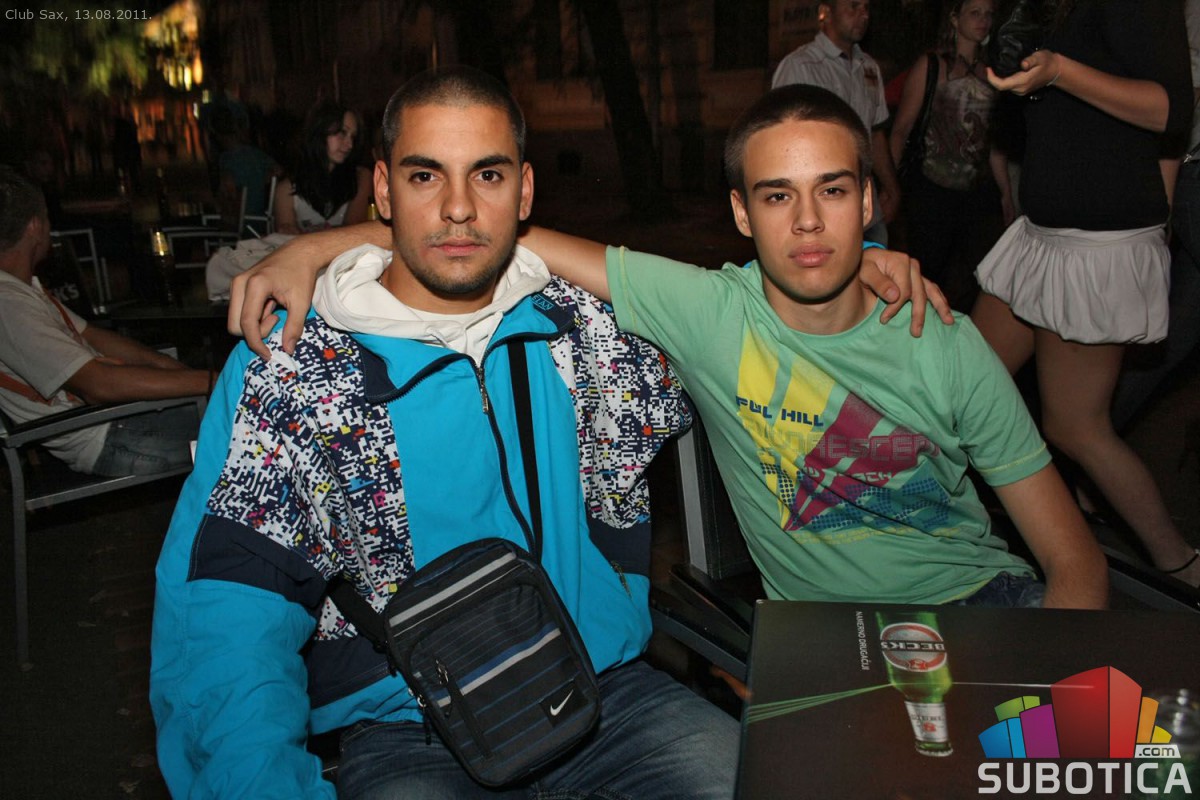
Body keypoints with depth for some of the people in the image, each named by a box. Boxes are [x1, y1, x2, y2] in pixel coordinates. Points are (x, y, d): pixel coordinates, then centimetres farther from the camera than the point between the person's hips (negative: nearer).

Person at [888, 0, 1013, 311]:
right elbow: (900, 130, -3)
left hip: (980, 192, 5)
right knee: (927, 277, 1)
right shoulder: (929, 66, 2)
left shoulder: (990, 72, 15)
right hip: (932, 191, -4)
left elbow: (993, 141, 19)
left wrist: (1006, 193, 17)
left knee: (978, 279, 2)